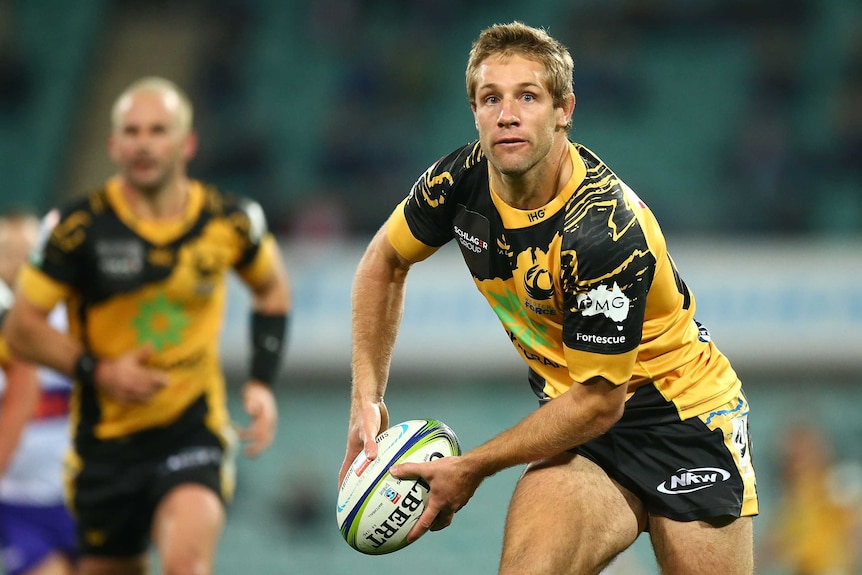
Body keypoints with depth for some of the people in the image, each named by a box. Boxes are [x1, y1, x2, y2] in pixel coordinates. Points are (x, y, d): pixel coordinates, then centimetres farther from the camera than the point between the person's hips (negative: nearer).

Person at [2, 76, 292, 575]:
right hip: (105, 437, 1)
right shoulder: (82, 226, -10)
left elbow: (272, 289, 17)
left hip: (195, 433, -1)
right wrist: (98, 371, -18)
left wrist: (263, 384, 6)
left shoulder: (230, 221, -4)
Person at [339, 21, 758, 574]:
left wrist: (471, 468, -16)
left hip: (685, 408, -3)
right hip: (578, 412, 3)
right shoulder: (462, 180, -10)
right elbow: (385, 261, 12)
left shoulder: (605, 229, -28)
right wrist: (367, 398, 5)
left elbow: (598, 402, -22)